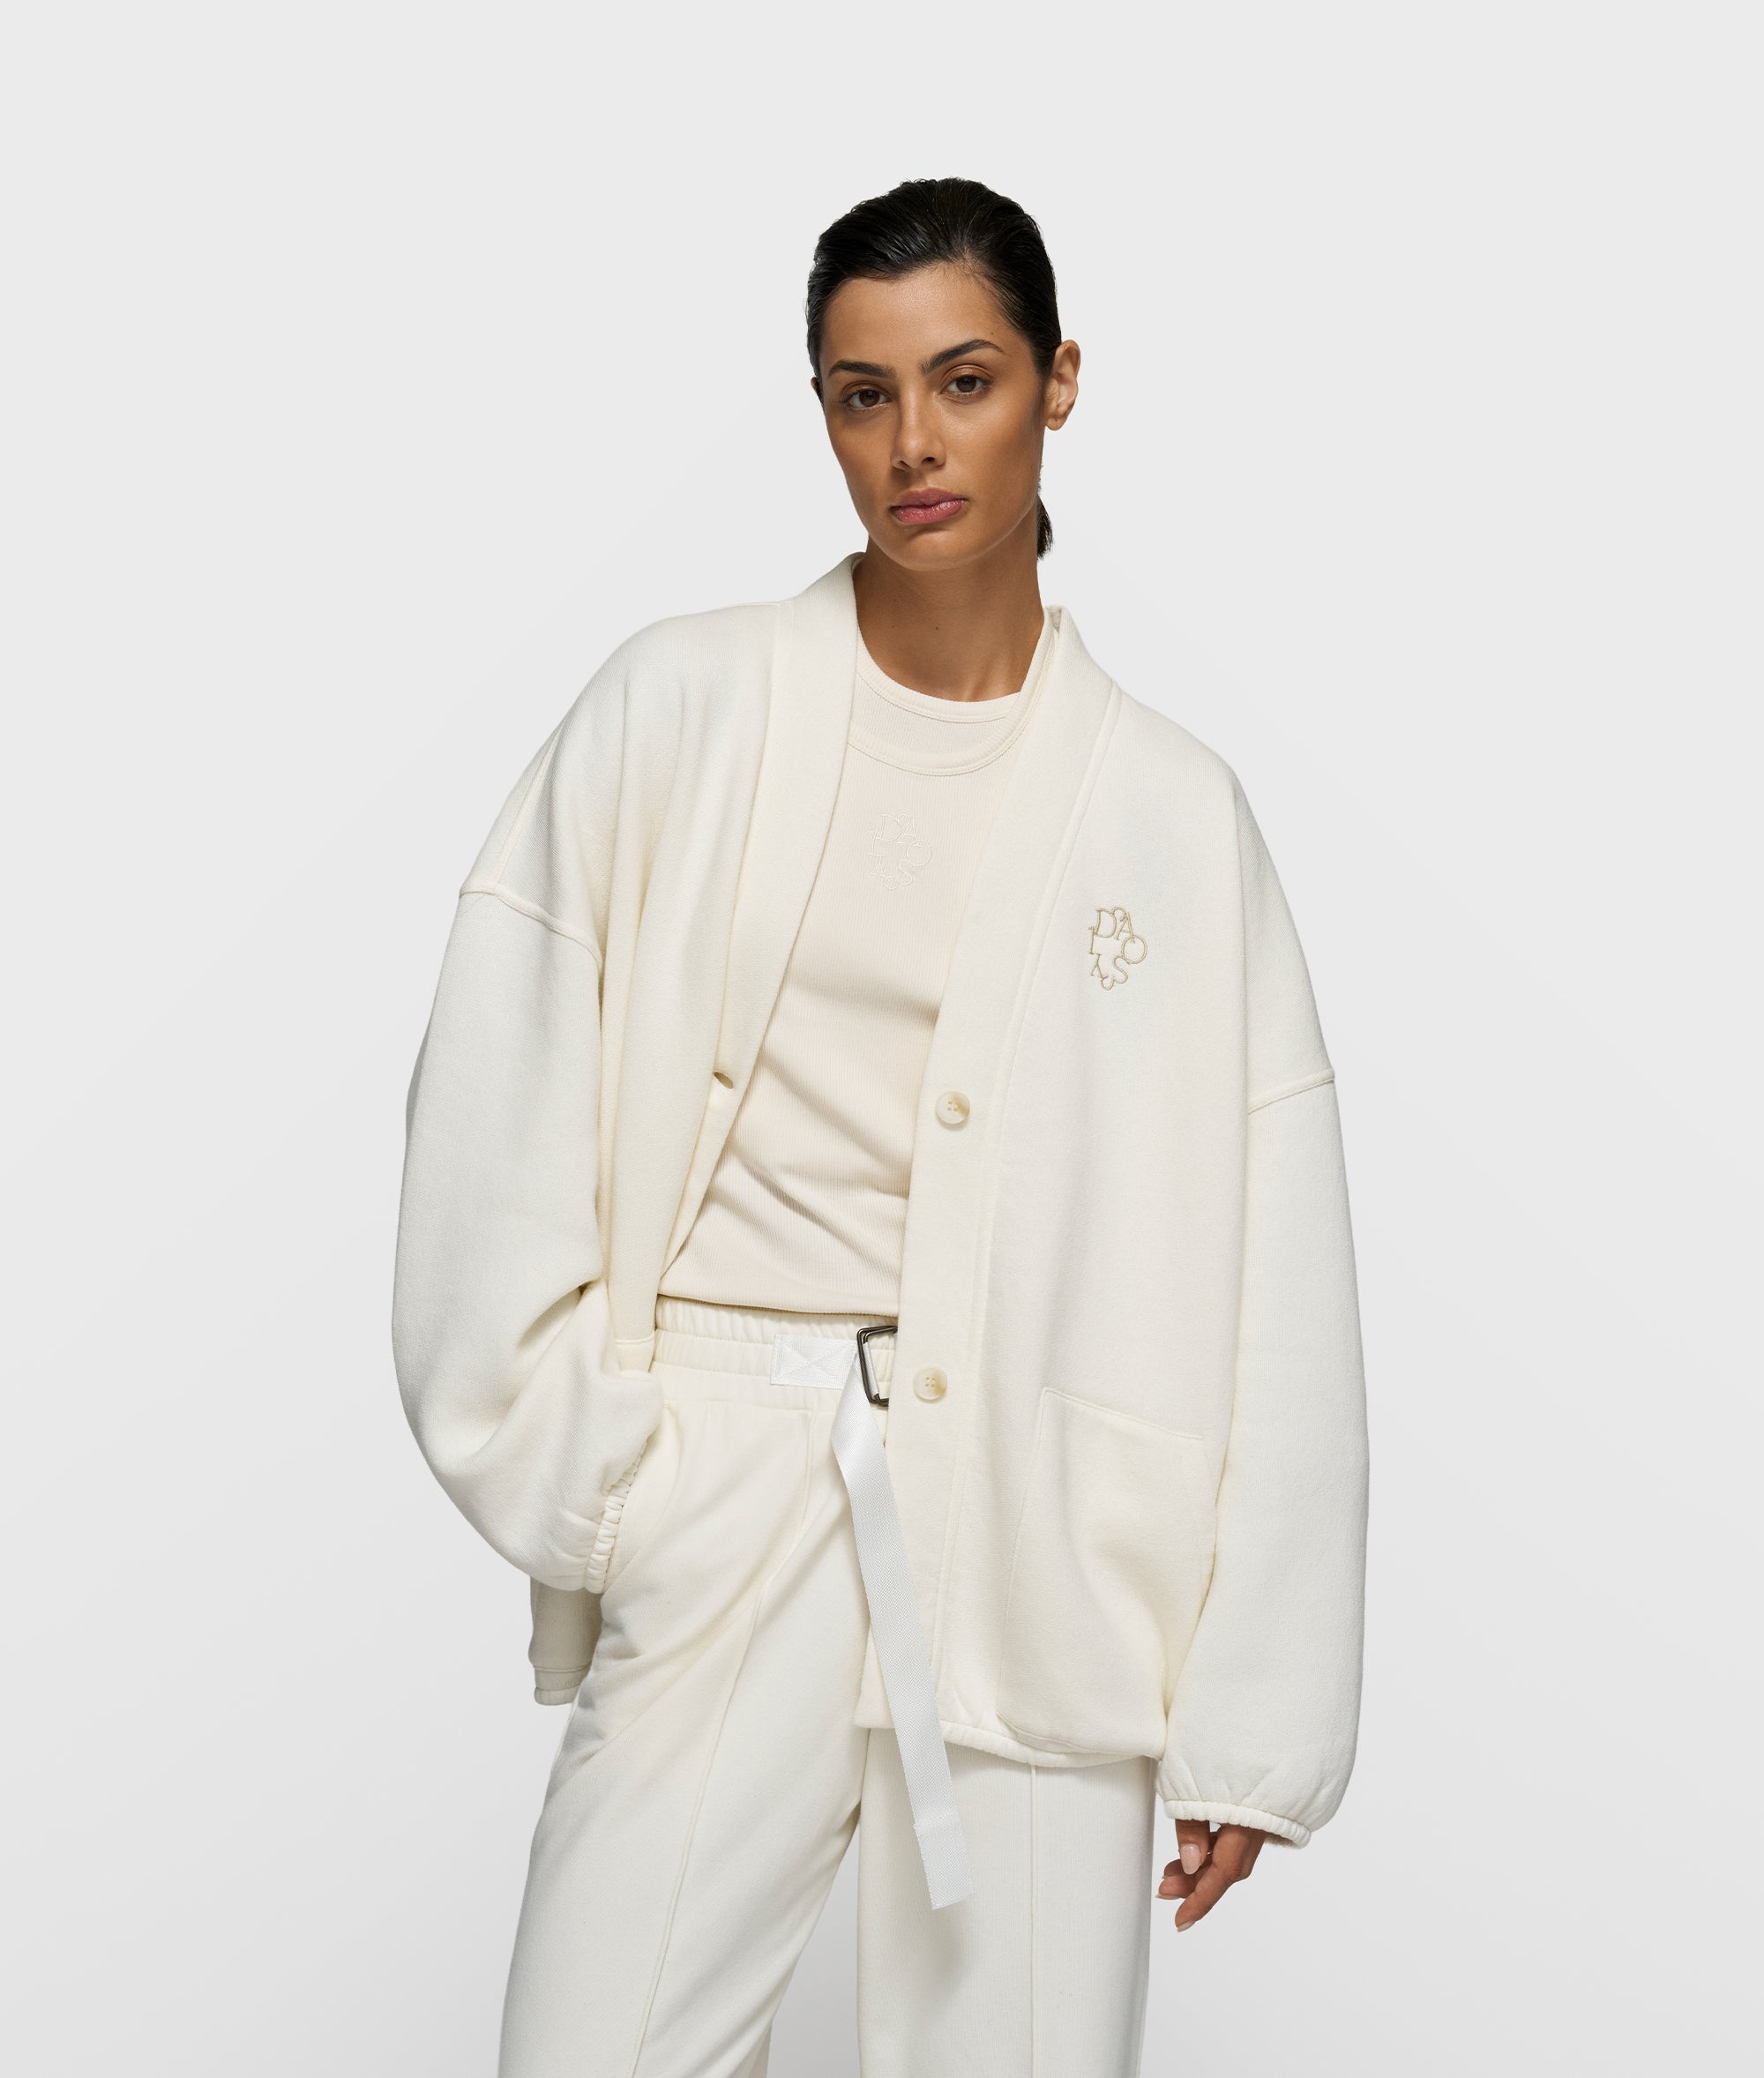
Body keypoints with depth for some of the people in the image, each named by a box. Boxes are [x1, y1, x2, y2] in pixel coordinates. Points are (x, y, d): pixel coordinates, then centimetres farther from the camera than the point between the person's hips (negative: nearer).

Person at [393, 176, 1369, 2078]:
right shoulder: (683, 708, 3)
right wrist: (565, 1460, -3)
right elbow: (503, 1106, 3)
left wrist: (1252, 1714, 1)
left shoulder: (1170, 808, 3)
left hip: (1038, 1531, 1)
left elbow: (1273, 1295, 3)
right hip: (719, 1499, 0)